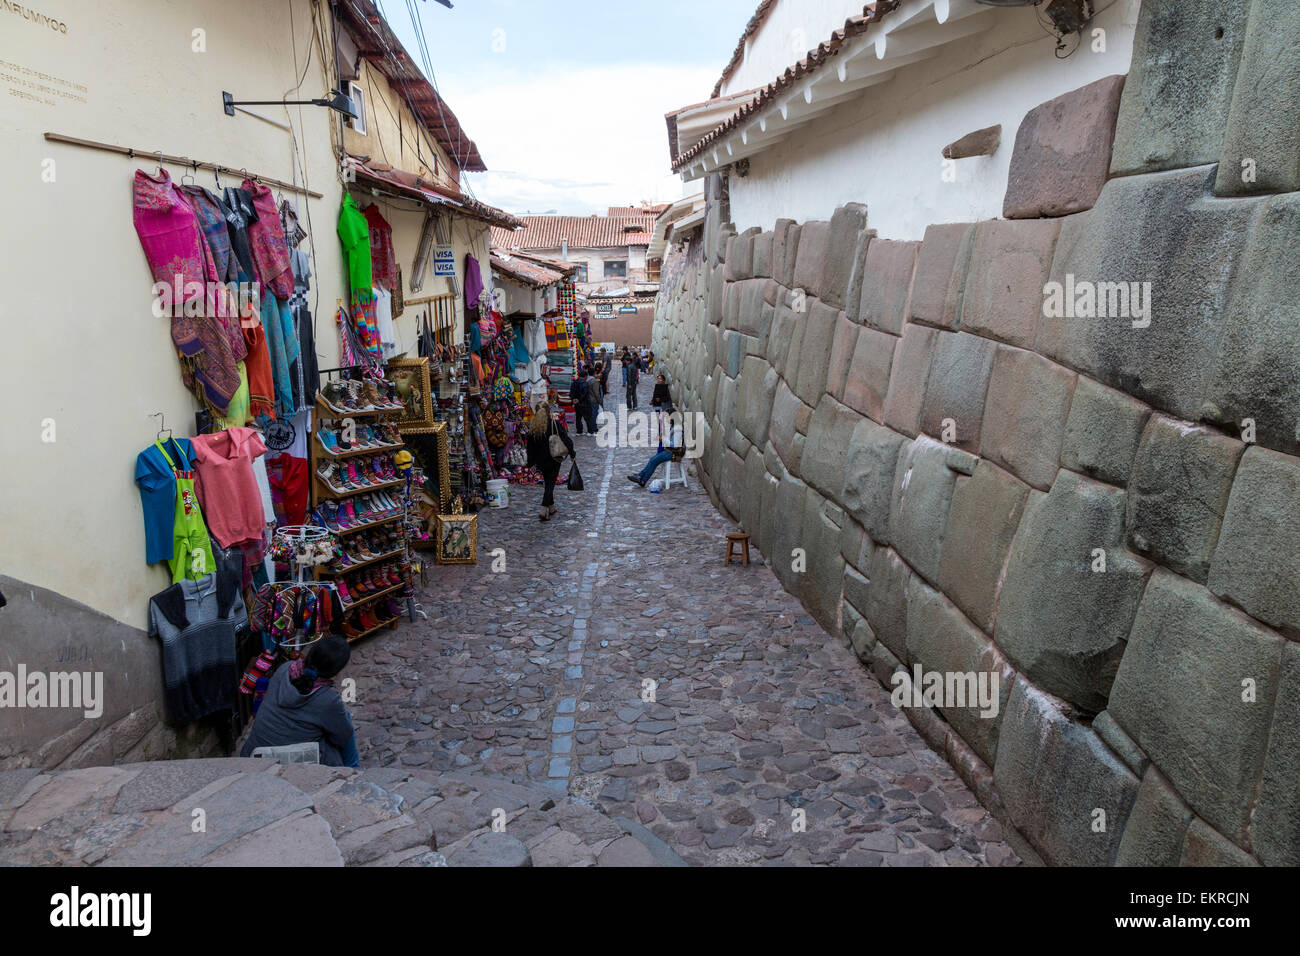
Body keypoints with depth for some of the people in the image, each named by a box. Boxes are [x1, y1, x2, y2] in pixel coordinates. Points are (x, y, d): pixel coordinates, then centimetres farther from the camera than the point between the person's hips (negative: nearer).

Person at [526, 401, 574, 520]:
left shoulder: (532, 426, -2)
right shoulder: (555, 423, -10)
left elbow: (530, 445, 2)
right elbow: (566, 439, -11)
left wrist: (532, 462, 11)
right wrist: (572, 454, -2)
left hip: (541, 460, 3)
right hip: (554, 460, -3)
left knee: (548, 483, 20)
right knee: (551, 484, 1)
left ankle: (551, 508, 30)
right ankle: (544, 511, -13)